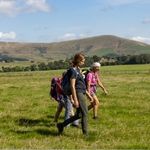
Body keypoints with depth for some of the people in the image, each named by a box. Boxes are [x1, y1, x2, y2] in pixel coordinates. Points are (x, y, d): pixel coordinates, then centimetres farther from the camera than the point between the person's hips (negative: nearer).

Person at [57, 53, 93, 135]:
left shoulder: (78, 70, 17)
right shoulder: (73, 70, -12)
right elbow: (72, 86, -17)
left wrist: (88, 95, 23)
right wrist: (75, 100, -21)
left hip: (82, 94, 10)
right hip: (78, 94, -10)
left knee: (78, 115, 12)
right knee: (85, 114, -4)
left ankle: (61, 125, 21)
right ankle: (85, 133, 4)